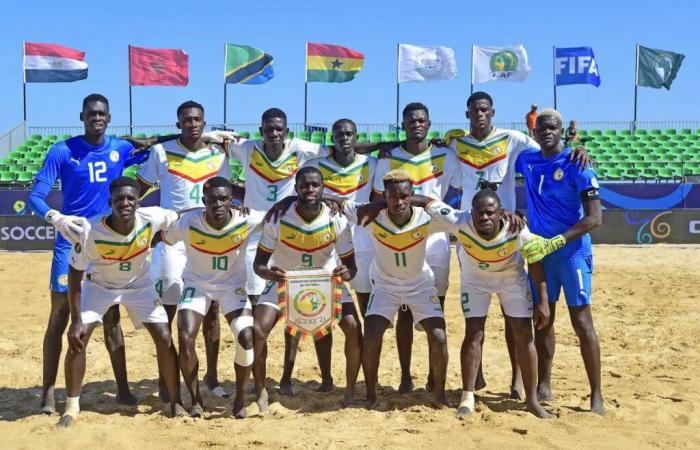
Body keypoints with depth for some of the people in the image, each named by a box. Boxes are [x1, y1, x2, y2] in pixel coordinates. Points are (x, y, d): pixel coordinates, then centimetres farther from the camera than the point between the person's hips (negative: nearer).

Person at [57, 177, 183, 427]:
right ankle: (72, 406, 7)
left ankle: (176, 403, 9)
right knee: (77, 338, -12)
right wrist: (76, 320, -22)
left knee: (164, 338, -7)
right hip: (99, 285, -1)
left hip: (140, 285, 1)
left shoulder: (151, 219, -30)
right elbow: (75, 275, -21)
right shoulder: (91, 231, -32)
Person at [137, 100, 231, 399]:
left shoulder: (218, 155, 6)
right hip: (172, 239, -3)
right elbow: (139, 188, 6)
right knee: (168, 309, 0)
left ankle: (211, 375, 20)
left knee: (211, 308, 6)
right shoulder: (161, 152, -2)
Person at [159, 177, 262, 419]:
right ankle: (196, 400, 5)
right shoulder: (187, 223, -23)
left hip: (233, 286, 0)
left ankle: (240, 400, 3)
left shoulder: (246, 221, -22)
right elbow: (165, 239, -1)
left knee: (247, 337, -19)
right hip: (197, 285, 0)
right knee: (185, 338, -19)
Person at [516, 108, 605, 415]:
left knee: (581, 321, -6)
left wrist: (553, 243, -24)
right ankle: (543, 387, 22)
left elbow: (594, 218, -16)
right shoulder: (527, 160, 6)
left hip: (572, 251, -5)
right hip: (538, 251, 6)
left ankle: (596, 396, 2)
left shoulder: (576, 165, -11)